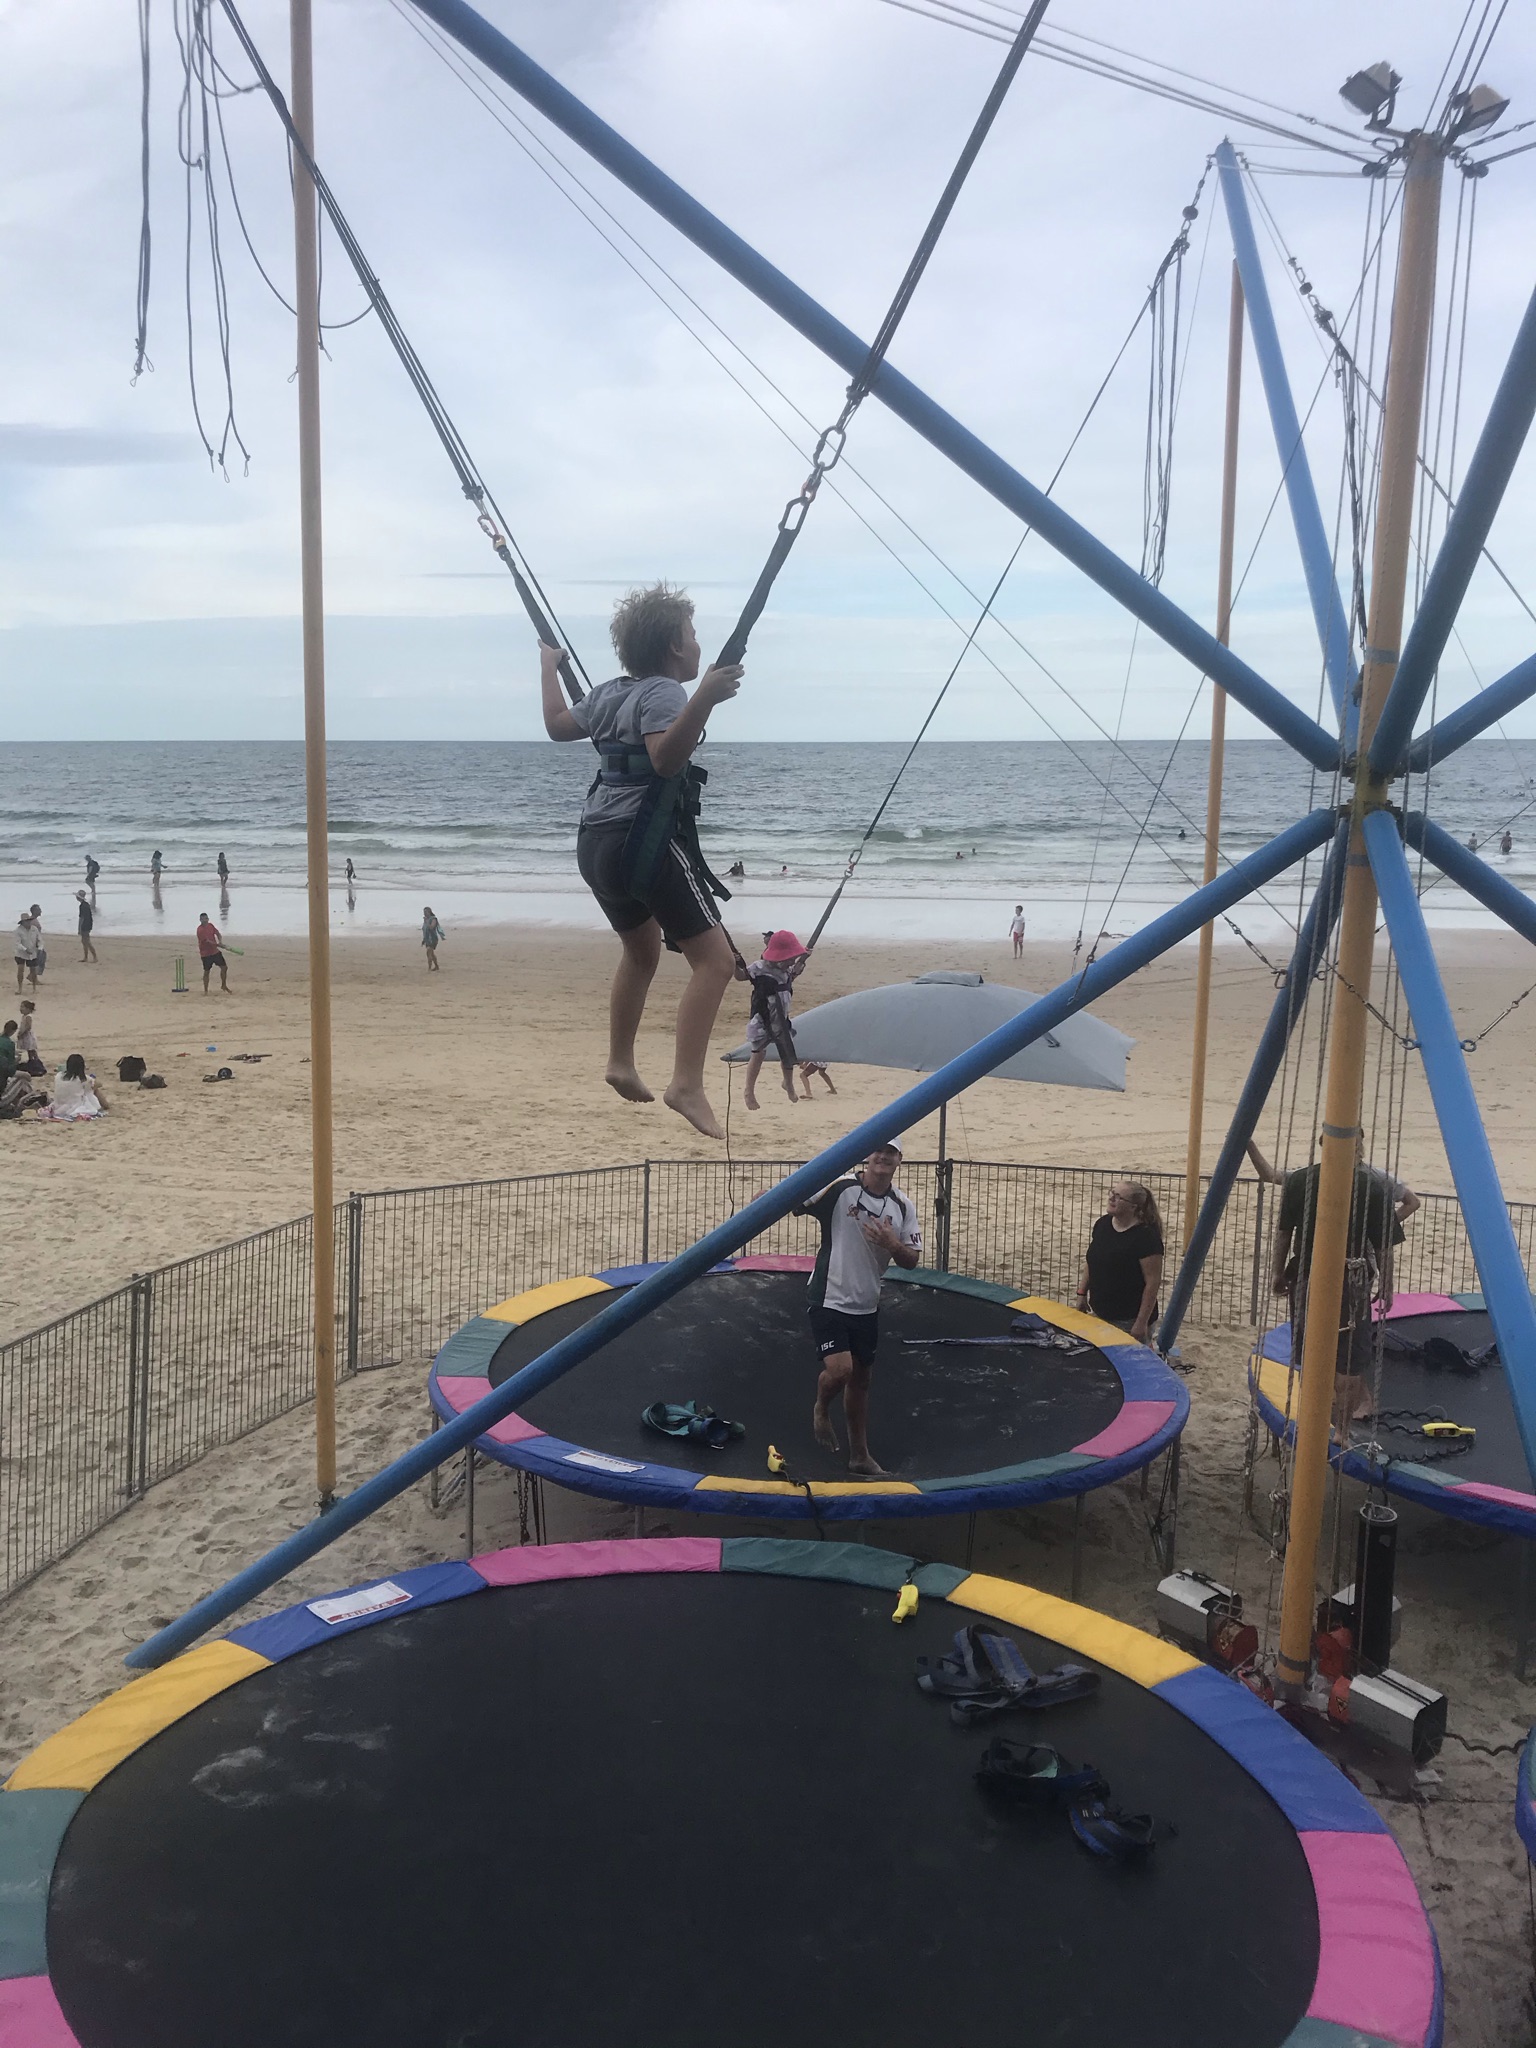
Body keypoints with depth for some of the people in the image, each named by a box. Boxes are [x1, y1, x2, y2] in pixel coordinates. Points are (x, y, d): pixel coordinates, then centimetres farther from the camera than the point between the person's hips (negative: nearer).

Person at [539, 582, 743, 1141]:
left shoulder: (609, 693, 15)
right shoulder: (663, 692, -10)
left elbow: (557, 724, 34)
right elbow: (666, 757, -29)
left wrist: (549, 664, 49)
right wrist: (704, 699, -40)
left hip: (595, 843, 10)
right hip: (647, 842, -10)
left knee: (643, 946, 31)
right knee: (715, 959, -11)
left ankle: (621, 1063, 36)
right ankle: (687, 1085, -24)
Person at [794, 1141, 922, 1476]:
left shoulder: (903, 1206, 0)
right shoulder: (839, 1188, -15)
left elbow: (911, 1261, 3)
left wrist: (893, 1245, -18)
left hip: (867, 1307, 6)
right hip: (829, 1300, -5)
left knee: (862, 1378, 15)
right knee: (839, 1370, -18)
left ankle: (860, 1456, 30)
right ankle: (821, 1410, 18)